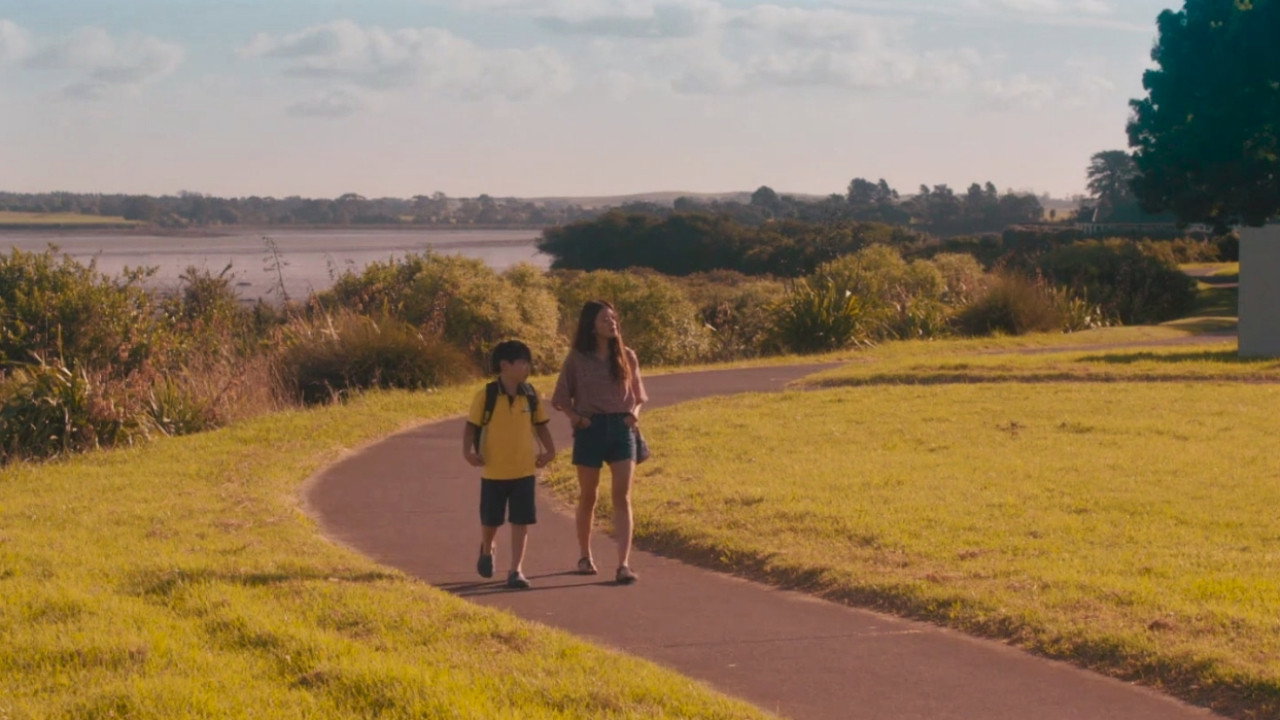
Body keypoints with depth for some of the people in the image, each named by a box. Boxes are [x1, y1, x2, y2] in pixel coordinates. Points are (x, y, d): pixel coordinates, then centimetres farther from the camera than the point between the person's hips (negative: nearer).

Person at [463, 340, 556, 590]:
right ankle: (486, 551, 42)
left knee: (521, 522, -3)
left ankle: (516, 570, 2)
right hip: (493, 471, -2)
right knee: (490, 520, 11)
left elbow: (540, 424, 12)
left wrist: (549, 450, 2)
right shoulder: (486, 396, -9)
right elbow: (471, 426, -5)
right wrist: (468, 451, -18)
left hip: (524, 470, 2)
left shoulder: (530, 395, 0)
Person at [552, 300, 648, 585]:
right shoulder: (577, 359, 0)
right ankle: (585, 557, 28)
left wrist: (635, 412, -6)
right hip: (590, 430, -1)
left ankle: (624, 564, -14)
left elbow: (639, 395, 14)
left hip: (622, 428, 1)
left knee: (622, 497, -9)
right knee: (588, 497, 10)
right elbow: (562, 396, 7)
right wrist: (573, 416, -11)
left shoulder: (627, 356, 6)